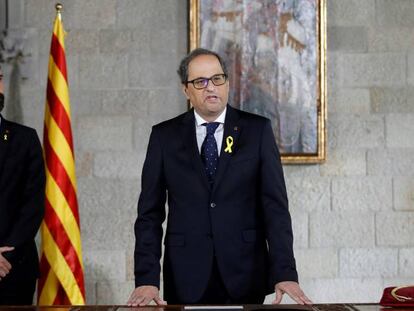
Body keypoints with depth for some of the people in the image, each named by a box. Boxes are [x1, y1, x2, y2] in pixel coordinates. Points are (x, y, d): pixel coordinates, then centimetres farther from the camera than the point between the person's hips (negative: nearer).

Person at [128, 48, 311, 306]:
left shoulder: (257, 130, 2)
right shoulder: (165, 136, 4)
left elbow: (275, 204, -4)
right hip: (187, 281, 0)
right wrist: (147, 278, -10)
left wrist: (285, 273, -14)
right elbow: (150, 212, 1)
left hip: (245, 277, 0)